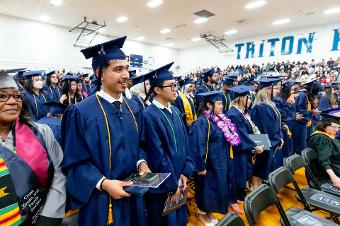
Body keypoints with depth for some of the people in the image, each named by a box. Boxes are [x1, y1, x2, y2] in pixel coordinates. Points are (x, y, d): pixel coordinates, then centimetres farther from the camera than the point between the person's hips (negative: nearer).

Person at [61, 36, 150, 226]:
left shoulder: (133, 108, 0)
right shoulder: (82, 112, -16)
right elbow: (75, 162, -13)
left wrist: (142, 164, -9)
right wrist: (103, 183, -23)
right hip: (101, 199, -5)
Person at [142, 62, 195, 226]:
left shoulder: (175, 111, 3)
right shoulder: (150, 115, -21)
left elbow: (185, 142, 4)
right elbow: (157, 155, -20)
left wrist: (185, 172, -2)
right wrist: (172, 184, -13)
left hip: (179, 180, 7)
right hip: (163, 184, -7)